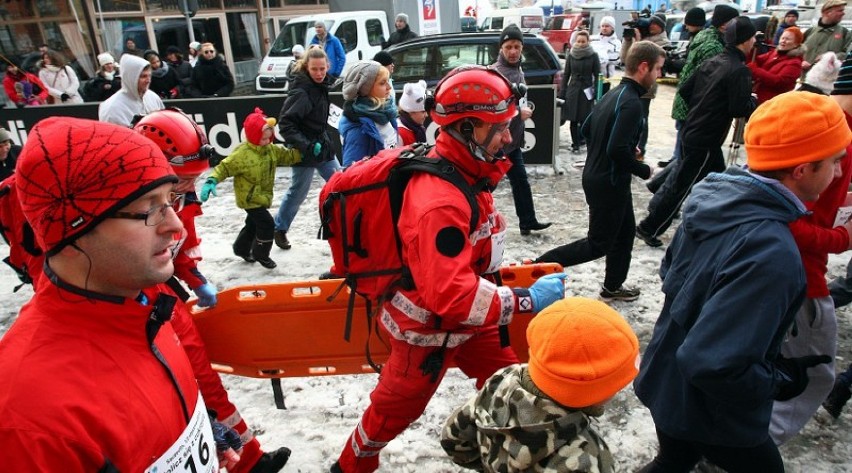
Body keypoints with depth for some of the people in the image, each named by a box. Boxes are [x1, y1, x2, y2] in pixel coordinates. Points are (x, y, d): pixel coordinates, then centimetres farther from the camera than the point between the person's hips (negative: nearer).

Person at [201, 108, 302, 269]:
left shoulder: (272, 150, -1)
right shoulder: (242, 153, -24)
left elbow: (289, 156, 3)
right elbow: (225, 167, -22)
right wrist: (211, 181, -35)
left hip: (262, 197, 9)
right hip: (249, 198, -8)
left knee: (254, 223, 23)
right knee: (267, 224, -10)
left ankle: (242, 249, 46)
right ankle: (261, 254, 10)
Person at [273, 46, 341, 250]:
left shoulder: (320, 85, 5)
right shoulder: (300, 91, -21)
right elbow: (285, 122, -24)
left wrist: (325, 140, 15)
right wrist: (305, 145, -29)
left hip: (323, 145, 8)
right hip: (306, 150, -8)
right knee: (298, 192, 4)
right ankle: (279, 228, 24)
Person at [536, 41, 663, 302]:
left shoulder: (614, 94, 7)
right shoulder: (631, 103, -22)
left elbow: (587, 128, 15)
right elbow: (618, 150, -30)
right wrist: (644, 170, -12)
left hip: (597, 175, 10)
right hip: (610, 182, -10)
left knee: (625, 231, 21)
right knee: (599, 244, 1)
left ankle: (613, 286, 34)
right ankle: (538, 266, 1)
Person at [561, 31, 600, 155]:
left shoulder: (593, 56, -2)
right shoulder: (571, 55, 5)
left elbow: (597, 75, -2)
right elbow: (566, 74, 9)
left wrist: (597, 93, -10)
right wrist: (563, 92, 3)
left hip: (587, 91, -2)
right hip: (573, 90, 2)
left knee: (584, 119, -2)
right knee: (573, 120, 1)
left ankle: (578, 141, 17)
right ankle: (576, 144, 10)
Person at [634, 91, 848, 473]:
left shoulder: (719, 194, -9)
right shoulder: (771, 254, -35)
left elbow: (670, 274, 5)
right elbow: (715, 365, -36)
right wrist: (785, 379, -19)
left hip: (666, 382, 7)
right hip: (708, 413, -7)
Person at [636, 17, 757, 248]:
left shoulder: (711, 62, 8)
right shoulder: (739, 70, -17)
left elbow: (684, 91, 9)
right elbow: (740, 109, -21)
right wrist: (754, 101, -1)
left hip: (694, 132, 9)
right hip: (705, 140, -9)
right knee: (681, 187, -1)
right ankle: (648, 228, 5)